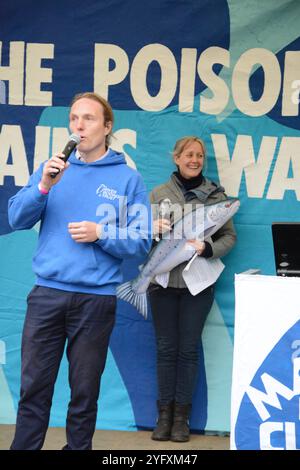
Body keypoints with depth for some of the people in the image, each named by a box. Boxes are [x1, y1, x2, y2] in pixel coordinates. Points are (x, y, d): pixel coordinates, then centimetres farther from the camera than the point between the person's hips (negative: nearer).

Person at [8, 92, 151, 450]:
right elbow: (17, 219, 1)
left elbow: (140, 242, -1)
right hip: (47, 293, 2)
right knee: (34, 387, 4)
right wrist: (43, 186, -14)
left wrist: (101, 233, -16)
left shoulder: (128, 179, 2)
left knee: (84, 392, 8)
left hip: (96, 299, -1)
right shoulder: (54, 168, 9)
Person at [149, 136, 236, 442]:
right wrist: (153, 228, -17)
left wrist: (207, 249, -14)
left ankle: (182, 415, 11)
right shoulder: (159, 194, 7)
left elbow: (229, 236, 5)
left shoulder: (215, 195, 6)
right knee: (166, 348, 3)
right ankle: (165, 413, 12)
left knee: (188, 348, 2)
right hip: (163, 279, 0)